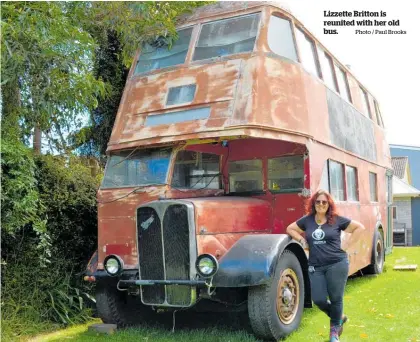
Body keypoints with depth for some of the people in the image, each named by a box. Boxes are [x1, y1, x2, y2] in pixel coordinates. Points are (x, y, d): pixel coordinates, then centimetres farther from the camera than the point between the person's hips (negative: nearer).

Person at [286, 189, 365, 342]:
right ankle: (339, 317, 30)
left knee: (335, 299, 5)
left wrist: (346, 245, -3)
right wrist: (302, 240, 3)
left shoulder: (337, 220, -2)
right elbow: (290, 229, 18)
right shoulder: (307, 220, 5)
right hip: (315, 267, 3)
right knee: (318, 300, 0)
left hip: (337, 265, -2)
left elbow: (359, 227, 4)